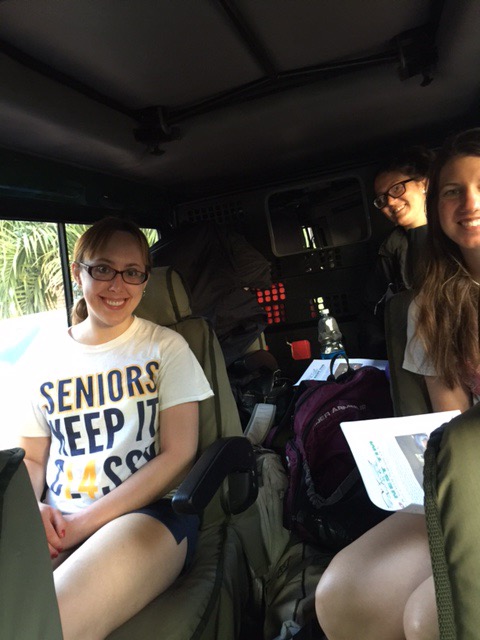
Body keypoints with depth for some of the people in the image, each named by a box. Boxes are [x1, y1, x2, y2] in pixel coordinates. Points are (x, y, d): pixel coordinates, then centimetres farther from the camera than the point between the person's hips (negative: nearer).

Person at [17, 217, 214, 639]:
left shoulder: (166, 347, 1)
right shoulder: (48, 361, 10)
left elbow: (178, 454, -5)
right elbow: (33, 459, 16)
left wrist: (83, 523, -11)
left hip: (150, 512, -3)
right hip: (57, 525, 3)